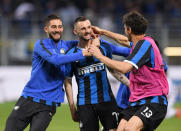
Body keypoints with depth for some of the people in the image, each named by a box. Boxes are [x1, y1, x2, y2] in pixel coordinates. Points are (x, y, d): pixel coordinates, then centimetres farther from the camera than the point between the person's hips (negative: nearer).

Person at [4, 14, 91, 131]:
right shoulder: (41, 44, -5)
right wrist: (83, 54, -24)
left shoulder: (65, 45, 11)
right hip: (28, 99, -3)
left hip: (48, 104, 3)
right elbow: (56, 59, -22)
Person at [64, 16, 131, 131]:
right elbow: (68, 82, 6)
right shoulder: (71, 54, 0)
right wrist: (72, 108, 3)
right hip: (85, 104, -1)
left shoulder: (103, 46, 4)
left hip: (107, 100, 1)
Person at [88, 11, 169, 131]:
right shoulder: (140, 43, 16)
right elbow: (126, 40, 41)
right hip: (137, 102, 10)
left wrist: (100, 56, -12)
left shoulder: (146, 43, -14)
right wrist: (103, 32, 50)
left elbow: (124, 68, -23)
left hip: (154, 101, -10)